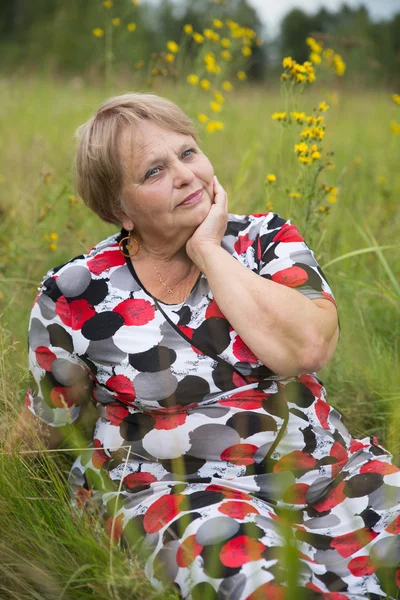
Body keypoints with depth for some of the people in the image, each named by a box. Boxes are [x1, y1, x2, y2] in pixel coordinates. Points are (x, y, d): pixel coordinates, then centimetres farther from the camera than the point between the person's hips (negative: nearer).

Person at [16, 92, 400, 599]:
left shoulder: (266, 240, 3)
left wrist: (209, 251, -12)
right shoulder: (76, 295, -2)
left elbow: (308, 348, -17)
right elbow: (51, 424, 15)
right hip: (176, 489, -3)